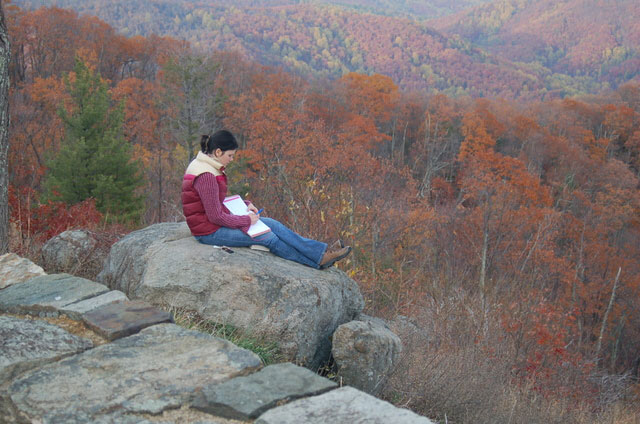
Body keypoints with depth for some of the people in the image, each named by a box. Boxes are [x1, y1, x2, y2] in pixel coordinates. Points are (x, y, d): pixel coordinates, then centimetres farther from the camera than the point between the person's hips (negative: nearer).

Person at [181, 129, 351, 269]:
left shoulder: (207, 165, 7)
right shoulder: (205, 176, -26)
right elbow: (215, 216, -25)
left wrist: (245, 205, 5)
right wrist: (247, 220, -13)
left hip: (216, 219, 10)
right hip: (209, 232, -10)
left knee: (273, 225, 4)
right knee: (269, 238, -7)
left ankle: (323, 251, 4)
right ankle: (318, 259, 6)